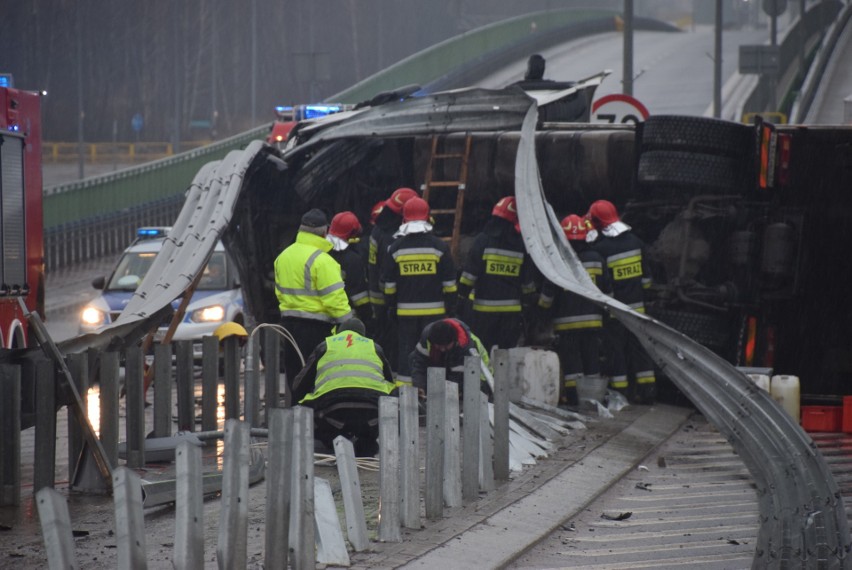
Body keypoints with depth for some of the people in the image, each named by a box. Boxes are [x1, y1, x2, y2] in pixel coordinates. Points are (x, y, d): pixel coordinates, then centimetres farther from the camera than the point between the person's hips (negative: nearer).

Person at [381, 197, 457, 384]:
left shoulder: (395, 248, 0)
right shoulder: (439, 246, -3)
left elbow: (389, 284, 4)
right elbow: (449, 283, 1)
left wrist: (391, 306, 14)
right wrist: (450, 307, 9)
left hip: (405, 311, 1)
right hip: (434, 310, -1)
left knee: (406, 348, 7)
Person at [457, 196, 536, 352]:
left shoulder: (483, 240, -5)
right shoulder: (521, 245, 5)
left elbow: (470, 273, -8)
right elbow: (527, 280, 10)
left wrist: (461, 297, -2)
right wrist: (529, 302, 20)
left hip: (484, 308, -3)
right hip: (512, 308, 3)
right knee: (508, 351, 7)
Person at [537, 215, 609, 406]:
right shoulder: (596, 259, 3)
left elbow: (548, 292, -6)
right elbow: (606, 290, 10)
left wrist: (544, 311, 10)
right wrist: (604, 309, 25)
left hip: (566, 321, -3)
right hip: (592, 319, 3)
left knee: (570, 357, 0)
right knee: (591, 357, 10)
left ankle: (572, 394, -3)